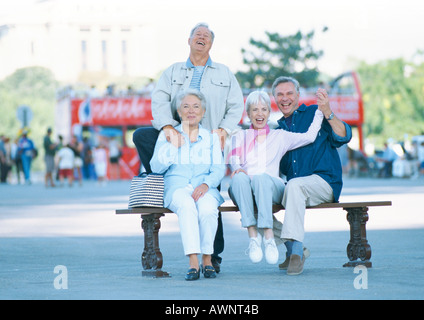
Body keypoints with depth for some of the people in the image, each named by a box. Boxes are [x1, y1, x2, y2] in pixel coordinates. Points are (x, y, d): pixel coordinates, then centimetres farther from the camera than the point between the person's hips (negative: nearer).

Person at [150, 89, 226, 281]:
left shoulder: (211, 137, 15)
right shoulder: (167, 135, 13)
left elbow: (219, 169, 5)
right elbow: (156, 167, 3)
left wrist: (206, 184, -15)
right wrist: (173, 146, -9)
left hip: (205, 189, 1)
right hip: (176, 188, -1)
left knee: (207, 207, -35)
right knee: (186, 205, -37)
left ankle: (207, 259, -21)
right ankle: (193, 262, -41)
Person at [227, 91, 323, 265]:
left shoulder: (279, 136, 24)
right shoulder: (240, 136, 24)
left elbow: (309, 136, 15)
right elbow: (233, 160, 8)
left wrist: (320, 110, 16)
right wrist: (237, 169, -15)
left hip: (272, 187, -1)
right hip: (243, 191, 1)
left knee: (261, 177, -37)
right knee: (240, 178, -35)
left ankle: (268, 236, -44)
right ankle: (253, 236, -40)